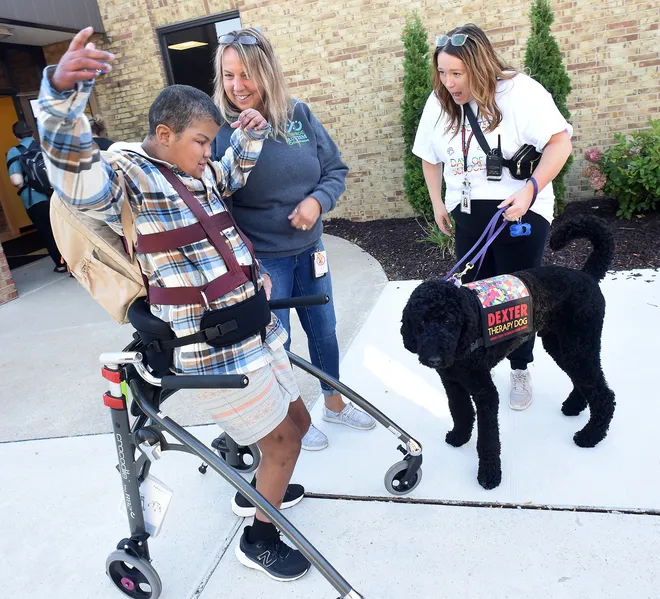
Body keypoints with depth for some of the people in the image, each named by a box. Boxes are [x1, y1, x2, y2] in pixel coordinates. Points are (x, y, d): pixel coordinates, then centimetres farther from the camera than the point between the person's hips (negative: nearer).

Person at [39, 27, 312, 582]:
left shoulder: (197, 173, 13)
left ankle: (264, 489, 52)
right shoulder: (126, 174, -12)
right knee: (282, 442, 4)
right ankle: (259, 539, 31)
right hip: (215, 351, -9)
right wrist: (64, 90, -51)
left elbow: (234, 175, 34)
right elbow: (74, 171, -34)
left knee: (297, 422, 22)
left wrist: (250, 134, 14)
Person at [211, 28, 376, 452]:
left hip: (308, 248, 5)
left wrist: (318, 199, -16)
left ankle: (335, 403, 44)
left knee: (324, 329, 19)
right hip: (260, 259, -4)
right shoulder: (218, 131, -13)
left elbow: (336, 168, 2)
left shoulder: (299, 115, -3)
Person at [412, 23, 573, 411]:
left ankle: (521, 371, 24)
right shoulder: (439, 103, 3)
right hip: (467, 214, 5)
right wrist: (437, 202, 12)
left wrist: (530, 190, -29)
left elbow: (560, 143, -18)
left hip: (520, 211, -4)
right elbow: (430, 156, 16)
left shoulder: (519, 91, -14)